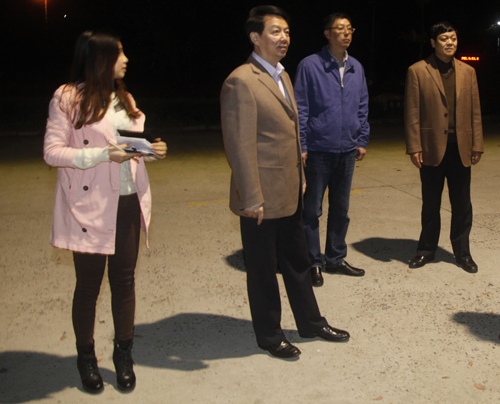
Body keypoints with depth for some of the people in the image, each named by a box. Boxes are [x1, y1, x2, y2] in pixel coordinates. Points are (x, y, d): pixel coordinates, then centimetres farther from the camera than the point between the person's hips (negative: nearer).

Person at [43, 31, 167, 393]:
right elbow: (52, 152, -11)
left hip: (128, 203, 6)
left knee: (124, 280, 10)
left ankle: (124, 355, 24)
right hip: (89, 208, -5)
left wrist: (152, 151, -1)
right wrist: (104, 154, -21)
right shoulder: (67, 98, -6)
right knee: (89, 284, 6)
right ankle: (86, 358, 24)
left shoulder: (124, 99, 16)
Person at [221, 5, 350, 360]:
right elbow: (239, 145, -20)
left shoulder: (283, 77, 12)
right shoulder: (241, 82, -17)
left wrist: (300, 178, 17)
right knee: (263, 270, 8)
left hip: (290, 193, 9)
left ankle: (311, 322, 37)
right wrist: (251, 198, -20)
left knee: (297, 261, 20)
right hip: (262, 197, -9)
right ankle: (269, 336, 25)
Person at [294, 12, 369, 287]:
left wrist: (362, 141, 10)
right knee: (312, 209, 2)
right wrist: (301, 147, -11)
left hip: (347, 150, 5)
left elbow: (362, 107, 15)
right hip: (319, 149, -5)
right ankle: (313, 263, 14)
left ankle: (336, 259, 27)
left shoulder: (356, 68, 9)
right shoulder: (310, 66, -7)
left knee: (341, 208, 14)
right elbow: (300, 109, -8)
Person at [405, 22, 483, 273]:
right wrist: (414, 147, -10)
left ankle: (462, 251, 21)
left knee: (462, 204, 7)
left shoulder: (467, 72, 10)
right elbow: (412, 112, -4)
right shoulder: (417, 71, -1)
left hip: (460, 148, 3)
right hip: (432, 147, -2)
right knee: (430, 203, 9)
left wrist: (477, 144, 3)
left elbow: (475, 111, 9)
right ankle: (427, 249, 24)